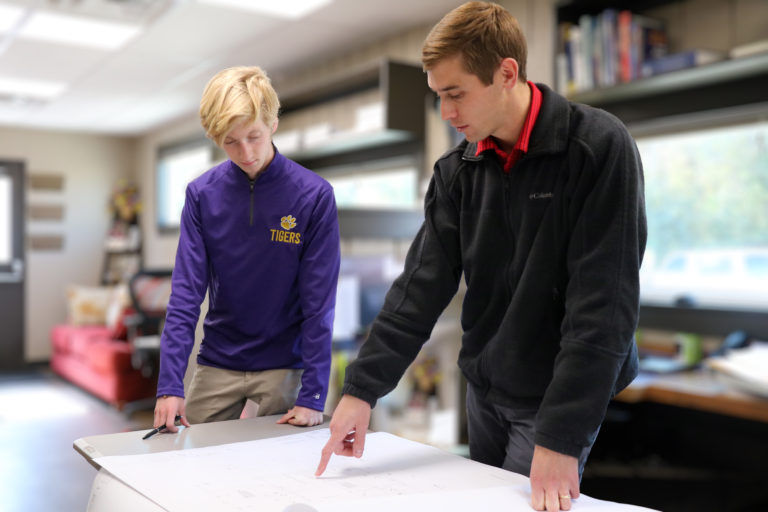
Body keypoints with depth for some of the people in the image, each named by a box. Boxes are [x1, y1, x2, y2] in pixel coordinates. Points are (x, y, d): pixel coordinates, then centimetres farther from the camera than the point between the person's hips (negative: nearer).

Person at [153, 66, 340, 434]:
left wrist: (313, 396, -15)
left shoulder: (314, 195, -12)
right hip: (216, 365, 2)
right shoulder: (202, 194, -5)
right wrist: (170, 384, -15)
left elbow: (319, 303, -12)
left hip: (284, 366, -2)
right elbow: (186, 293, -7)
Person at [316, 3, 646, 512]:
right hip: (483, 393, 5)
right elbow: (422, 285, -3)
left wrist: (561, 438, -23)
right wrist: (362, 389, -10)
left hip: (556, 395, -5)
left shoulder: (598, 148, -17)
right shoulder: (456, 171, -1)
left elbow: (604, 305, -21)